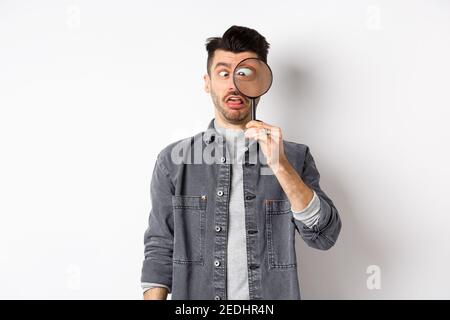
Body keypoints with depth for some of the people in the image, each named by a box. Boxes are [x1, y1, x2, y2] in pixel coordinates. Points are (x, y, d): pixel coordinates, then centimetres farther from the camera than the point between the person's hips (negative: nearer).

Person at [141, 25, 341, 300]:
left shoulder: (295, 156, -4)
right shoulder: (173, 160, -4)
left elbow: (325, 237, -13)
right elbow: (160, 250, -1)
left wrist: (280, 165, -23)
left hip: (274, 293, 0)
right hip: (193, 295, 0)